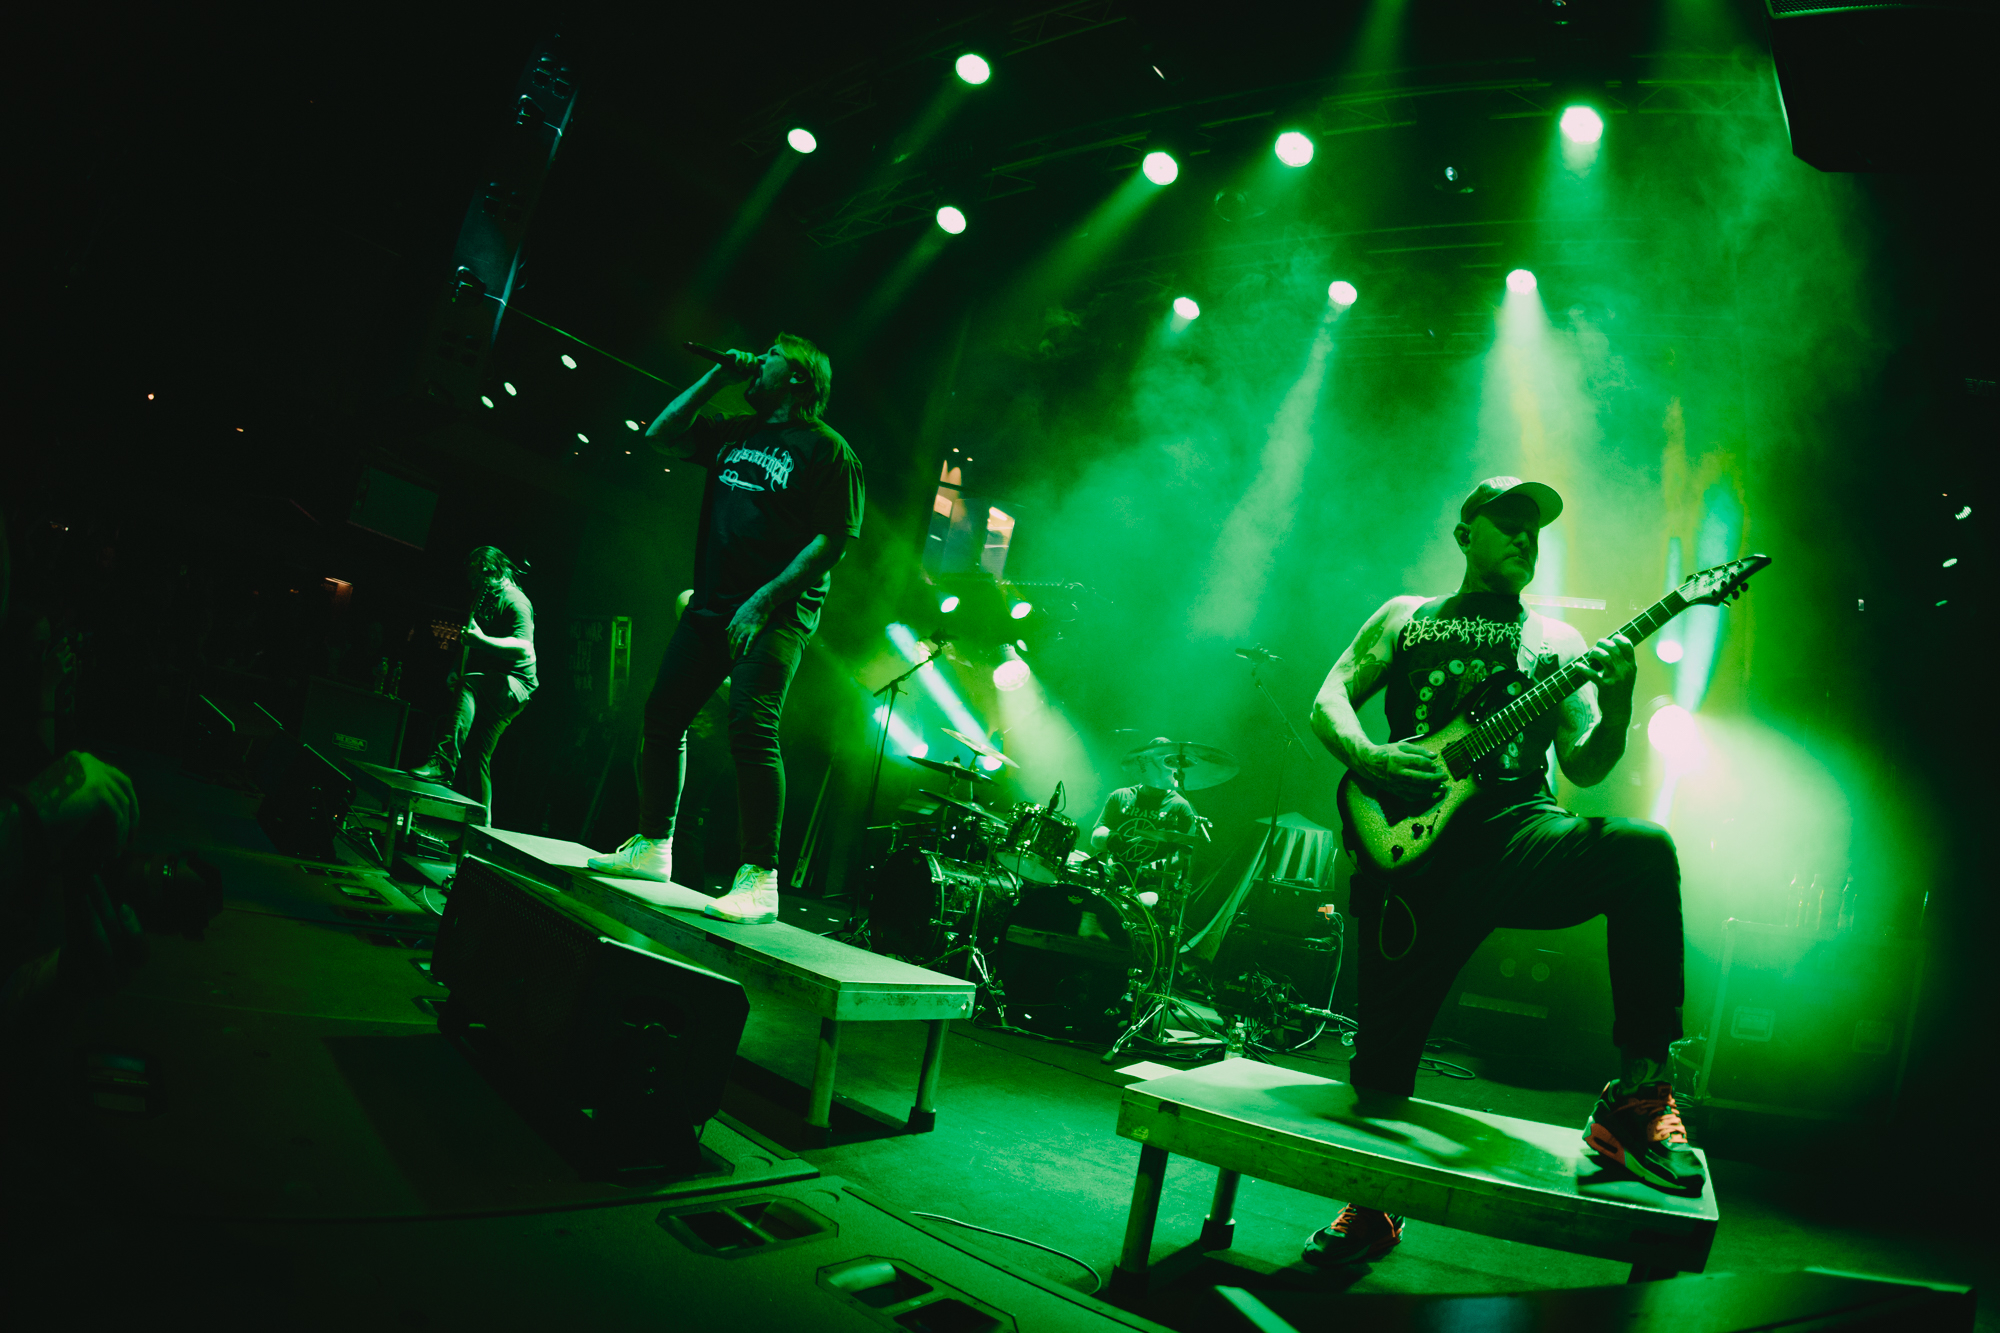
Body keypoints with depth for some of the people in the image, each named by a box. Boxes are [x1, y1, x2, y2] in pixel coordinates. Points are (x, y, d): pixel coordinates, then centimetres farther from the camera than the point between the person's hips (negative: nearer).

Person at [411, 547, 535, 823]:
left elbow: (524, 648, -27)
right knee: (475, 757, 6)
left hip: (515, 684, -10)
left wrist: (482, 641, -33)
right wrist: (456, 672, 14)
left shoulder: (514, 601, -11)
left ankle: (444, 760, -46)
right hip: (489, 695, 10)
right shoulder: (485, 599, 19)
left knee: (468, 686, -38)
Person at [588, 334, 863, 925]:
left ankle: (759, 878, -14)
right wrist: (717, 378, 14)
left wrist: (764, 600, -19)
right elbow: (661, 434, 21)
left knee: (751, 728, -19)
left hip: (774, 613, -8)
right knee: (662, 716, 7)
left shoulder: (826, 449, -4)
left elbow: (833, 540, -12)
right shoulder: (736, 432, 19)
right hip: (711, 606, 8)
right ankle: (652, 846, 21)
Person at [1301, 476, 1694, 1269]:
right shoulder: (1405, 617, 19)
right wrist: (1371, 759, -12)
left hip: (1519, 835, 1)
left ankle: (1636, 1099, -22)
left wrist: (1617, 705, -11)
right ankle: (1372, 1209, 24)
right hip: (1416, 848, 0)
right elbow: (1329, 702, 9)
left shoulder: (1557, 641, 20)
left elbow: (1585, 765, 10)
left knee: (1644, 851, -32)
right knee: (1381, 1066, -4)